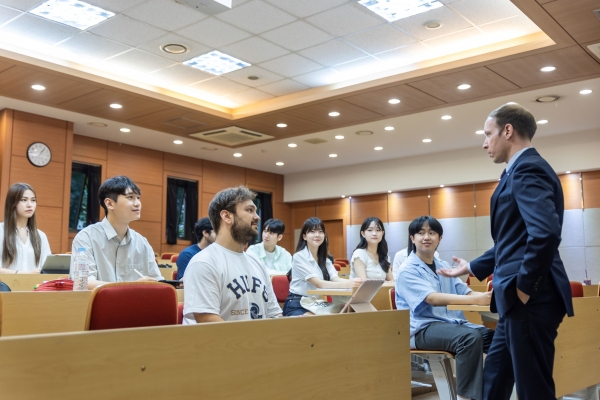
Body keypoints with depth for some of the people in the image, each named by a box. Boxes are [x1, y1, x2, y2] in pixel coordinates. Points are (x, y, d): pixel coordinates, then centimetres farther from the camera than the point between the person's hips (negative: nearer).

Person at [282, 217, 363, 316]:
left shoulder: (325, 258, 11)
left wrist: (353, 282, -30)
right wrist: (347, 284, -35)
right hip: (297, 305, -7)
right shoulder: (299, 257, -12)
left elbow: (336, 279, -6)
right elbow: (318, 283, -22)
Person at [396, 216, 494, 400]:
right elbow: (433, 299, -22)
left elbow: (465, 292, 7)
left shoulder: (443, 266, 17)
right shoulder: (408, 270, -8)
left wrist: (488, 296, -16)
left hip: (453, 322, 7)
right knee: (470, 336, -31)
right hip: (423, 328, -7)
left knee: (494, 336, -16)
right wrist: (476, 300, -33)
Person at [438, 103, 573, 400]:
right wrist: (472, 267, 27)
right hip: (520, 300, 10)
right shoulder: (522, 169, 17)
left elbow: (546, 233, -29)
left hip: (530, 299, -10)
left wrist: (525, 286, -19)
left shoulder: (527, 168, -14)